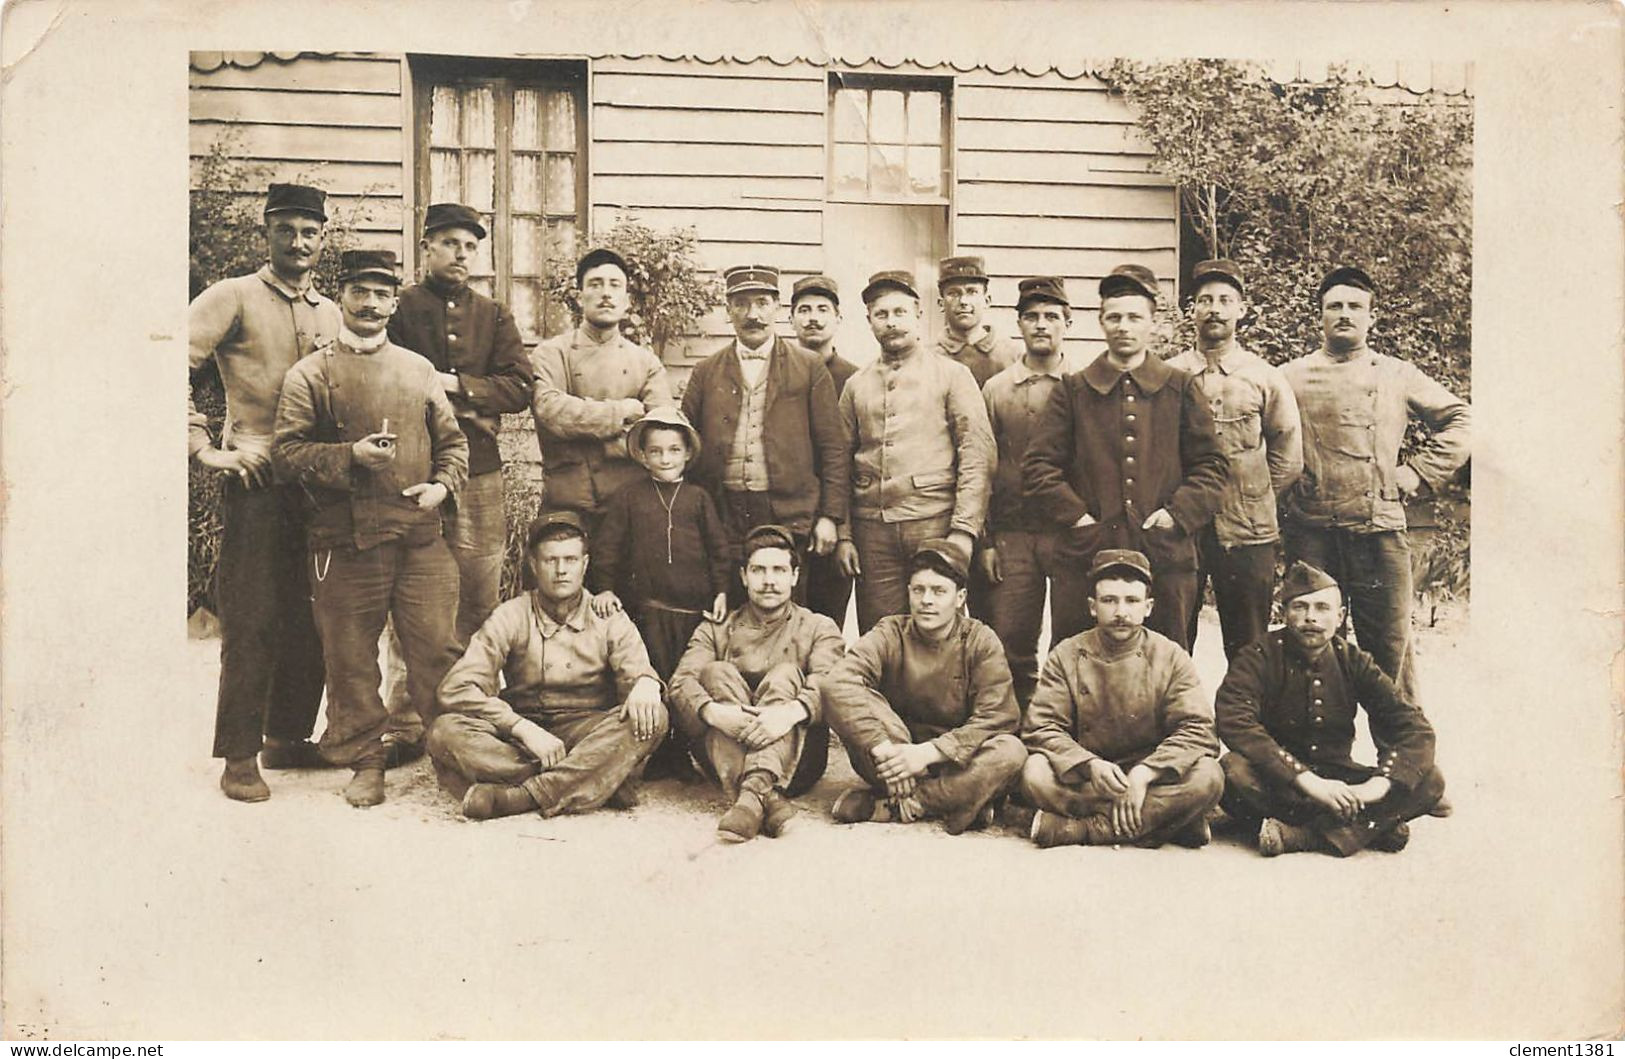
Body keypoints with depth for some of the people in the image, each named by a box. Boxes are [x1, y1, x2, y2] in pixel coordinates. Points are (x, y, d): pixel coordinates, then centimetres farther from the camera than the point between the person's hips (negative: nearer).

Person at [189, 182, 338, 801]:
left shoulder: (329, 313, 17)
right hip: (256, 478, -6)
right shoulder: (234, 298, -1)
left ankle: (288, 737, 23)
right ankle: (239, 756, 5)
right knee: (252, 619, -4)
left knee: (310, 617, 9)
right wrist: (204, 448, -14)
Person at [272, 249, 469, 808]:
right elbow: (287, 451, -2)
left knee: (437, 650, 2)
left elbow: (452, 440, 17)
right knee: (351, 658, 5)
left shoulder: (419, 370, 14)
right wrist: (351, 457, -16)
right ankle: (365, 760, 18)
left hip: (421, 537, 2)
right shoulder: (311, 374, 4)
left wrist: (442, 485, -2)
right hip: (346, 541, -2)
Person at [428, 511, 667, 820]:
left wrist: (645, 684, -36)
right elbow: (456, 688, -9)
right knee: (445, 732, -27)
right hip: (521, 734, 0)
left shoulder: (610, 620, 5)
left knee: (652, 718, -29)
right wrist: (524, 729, -22)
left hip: (590, 736, 0)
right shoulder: (509, 618, 2)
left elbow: (636, 669, -9)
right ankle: (603, 784, -35)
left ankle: (522, 796, -36)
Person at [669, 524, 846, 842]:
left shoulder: (818, 629, 12)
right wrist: (713, 711, -28)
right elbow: (681, 682, -4)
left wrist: (792, 711, -33)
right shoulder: (716, 631, 16)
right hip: (724, 759, 1)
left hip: (797, 761, -1)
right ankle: (768, 798, -42)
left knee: (786, 675, -22)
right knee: (718, 672, -20)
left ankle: (752, 794, -47)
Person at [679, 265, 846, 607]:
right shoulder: (706, 372, 12)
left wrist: (830, 516, -3)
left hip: (790, 516, -1)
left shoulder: (810, 369, 6)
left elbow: (832, 448, 3)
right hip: (722, 521, 2)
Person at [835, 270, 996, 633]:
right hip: (872, 530, 3)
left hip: (934, 523, -3)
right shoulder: (856, 385, 15)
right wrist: (843, 534, 4)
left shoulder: (952, 375, 4)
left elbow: (978, 455, -3)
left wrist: (964, 530, -11)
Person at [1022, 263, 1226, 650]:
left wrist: (1179, 514, -5)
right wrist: (1074, 515, -7)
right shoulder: (1073, 390, 7)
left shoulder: (1180, 390, 9)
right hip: (1088, 556, 0)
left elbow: (1211, 464, 9)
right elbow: (1038, 465, 4)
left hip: (1166, 559, 1)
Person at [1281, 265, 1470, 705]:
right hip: (1310, 533, 0)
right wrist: (1279, 504, 1)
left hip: (1380, 530, 0)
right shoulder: (1291, 378, 8)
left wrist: (1418, 473, 6)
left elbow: (1460, 420, 15)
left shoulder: (1398, 376, 11)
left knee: (1389, 644, 5)